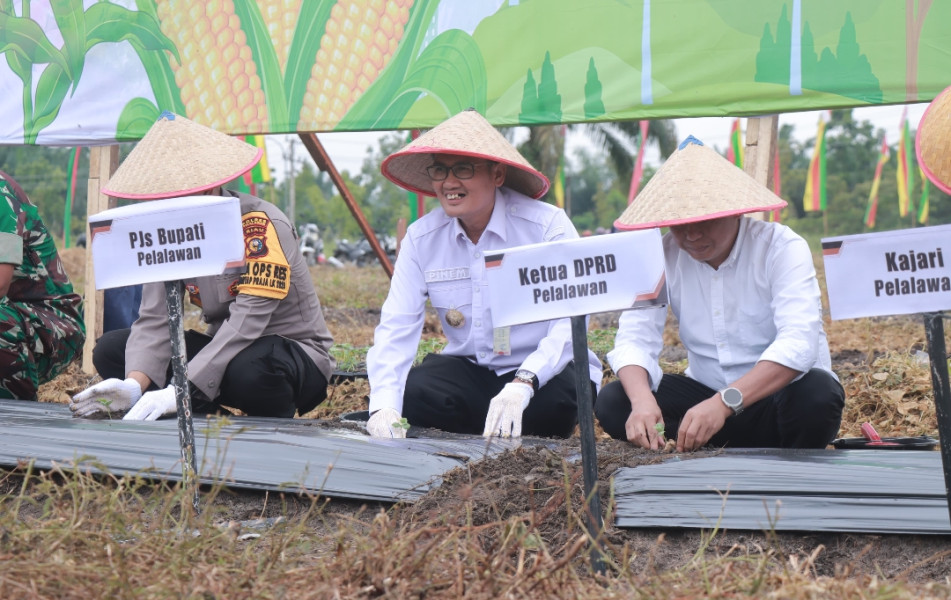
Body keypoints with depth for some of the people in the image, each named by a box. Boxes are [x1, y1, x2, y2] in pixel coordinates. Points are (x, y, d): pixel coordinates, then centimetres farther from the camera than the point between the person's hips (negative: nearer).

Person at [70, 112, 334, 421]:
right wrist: (135, 385, -31)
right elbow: (155, 318, -11)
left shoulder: (260, 225, -23)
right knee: (111, 350, -9)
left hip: (297, 354, -6)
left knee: (250, 368, -41)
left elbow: (247, 321, -32)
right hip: (223, 348, 6)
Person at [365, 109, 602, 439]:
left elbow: (569, 323, -23)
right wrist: (384, 406, -27)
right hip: (470, 368, 3)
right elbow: (396, 327, -8)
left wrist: (522, 385, -42)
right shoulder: (421, 238, -1)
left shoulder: (548, 226, -14)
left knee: (553, 402, -36)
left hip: (546, 371, -2)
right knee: (411, 393, -27)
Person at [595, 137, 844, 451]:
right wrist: (642, 400, -37)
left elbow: (798, 342, -30)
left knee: (816, 393, -37)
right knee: (612, 402, -19)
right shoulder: (662, 256, -4)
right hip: (707, 394, 4)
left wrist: (725, 402, -45)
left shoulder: (781, 248, -16)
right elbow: (635, 338, -12)